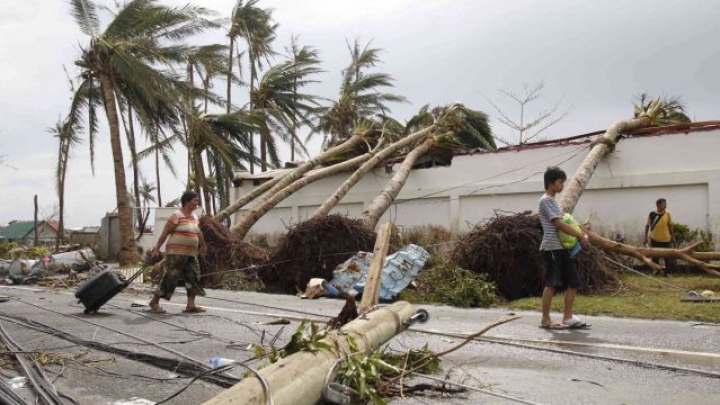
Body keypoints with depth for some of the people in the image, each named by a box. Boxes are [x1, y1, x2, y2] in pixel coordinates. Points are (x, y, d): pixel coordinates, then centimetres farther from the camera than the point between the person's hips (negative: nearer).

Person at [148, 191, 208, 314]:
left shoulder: (194, 217, 13)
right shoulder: (176, 216, -11)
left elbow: (198, 232, 26)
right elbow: (165, 232, -13)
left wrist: (203, 245, 35)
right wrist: (157, 248, -16)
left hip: (191, 254, 8)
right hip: (176, 253, -8)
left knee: (193, 277, 2)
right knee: (170, 277, -5)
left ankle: (190, 305, 4)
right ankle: (154, 302, 9)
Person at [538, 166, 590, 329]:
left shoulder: (554, 200, 19)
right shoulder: (546, 201, -11)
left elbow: (566, 221, 19)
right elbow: (560, 224, -17)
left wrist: (581, 233, 4)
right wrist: (580, 235, -12)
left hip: (562, 247, 10)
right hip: (552, 247, -10)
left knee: (573, 282, 9)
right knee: (551, 284, -6)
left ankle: (568, 317, 15)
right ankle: (545, 320, 1)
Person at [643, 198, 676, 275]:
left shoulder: (667, 214, 0)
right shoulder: (652, 214, -4)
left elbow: (670, 227, 7)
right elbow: (647, 226, 2)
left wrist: (673, 238, 7)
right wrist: (645, 237, -1)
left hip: (666, 240, 1)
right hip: (654, 240, -1)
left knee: (668, 257, 3)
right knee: (655, 257, 9)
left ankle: (665, 272, 16)